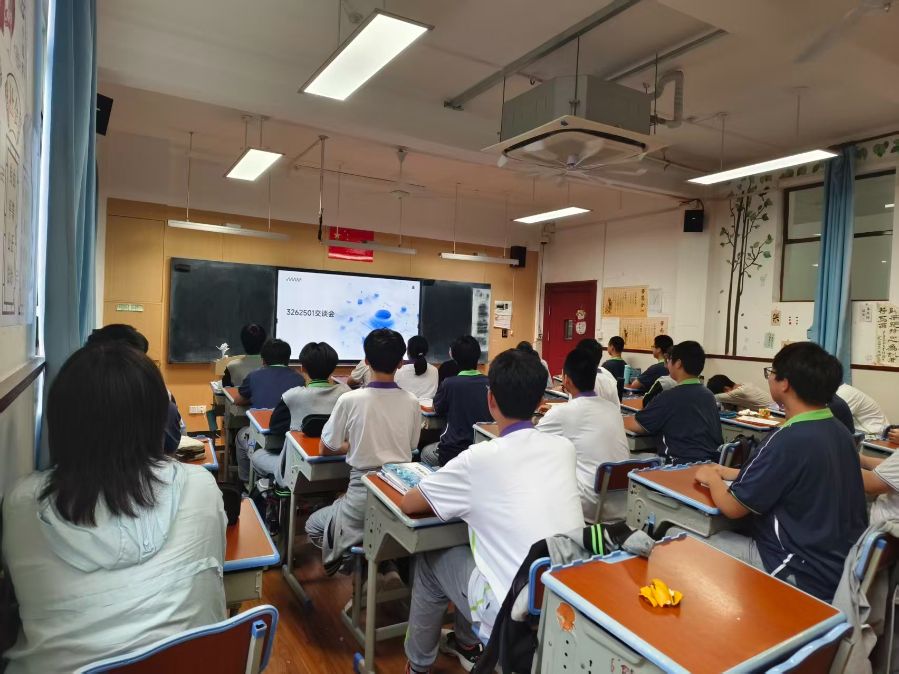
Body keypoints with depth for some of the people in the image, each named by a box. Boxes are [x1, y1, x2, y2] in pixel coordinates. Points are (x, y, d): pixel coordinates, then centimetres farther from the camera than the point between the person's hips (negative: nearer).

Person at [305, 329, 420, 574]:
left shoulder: (349, 400, -14)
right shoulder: (411, 402, -4)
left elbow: (325, 449, -1)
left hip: (364, 496, -4)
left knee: (313, 525, 25)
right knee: (339, 505, 35)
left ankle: (352, 557, 2)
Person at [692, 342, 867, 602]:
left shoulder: (790, 440, -26)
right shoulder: (839, 431, 1)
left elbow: (733, 506, -18)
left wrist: (712, 478, 2)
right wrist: (729, 473, 14)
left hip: (807, 575, -8)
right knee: (723, 537, 18)